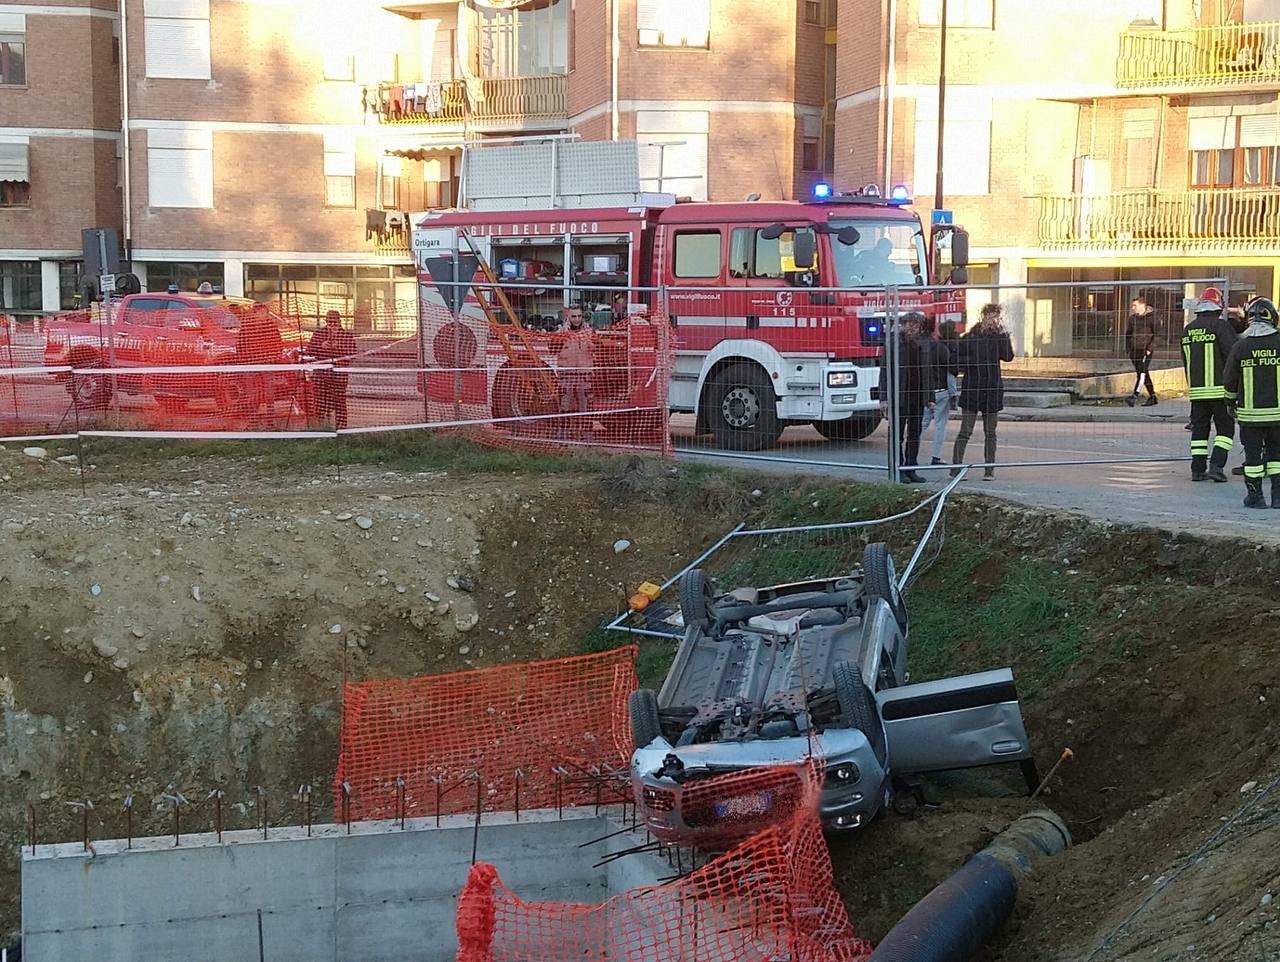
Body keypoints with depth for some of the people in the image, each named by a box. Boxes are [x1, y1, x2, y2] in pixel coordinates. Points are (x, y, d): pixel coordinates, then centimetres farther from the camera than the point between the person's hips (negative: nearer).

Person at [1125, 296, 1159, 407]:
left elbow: (1156, 335, -6)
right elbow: (1128, 334, 21)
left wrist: (1150, 348, -14)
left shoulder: (1151, 317, -4)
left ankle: (1134, 396, -28)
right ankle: (1152, 397, 19)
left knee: (1142, 373, -16)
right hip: (1134, 350, 7)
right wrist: (1127, 349, 12)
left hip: (1145, 350, -7)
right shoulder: (1132, 318, 13)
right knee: (1144, 374, 10)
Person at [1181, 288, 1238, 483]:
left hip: (1196, 390, 5)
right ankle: (1216, 465, -9)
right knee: (1225, 428, 3)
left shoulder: (1188, 330, 10)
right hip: (1220, 389, -5)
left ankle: (1198, 469, 8)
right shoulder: (1220, 325, -10)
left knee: (1199, 428, 11)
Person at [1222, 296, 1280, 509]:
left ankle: (1254, 496, 13)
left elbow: (1229, 380, 2)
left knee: (1253, 454, 8)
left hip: (1250, 412, -1)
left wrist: (1231, 401, 19)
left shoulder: (1241, 346, -6)